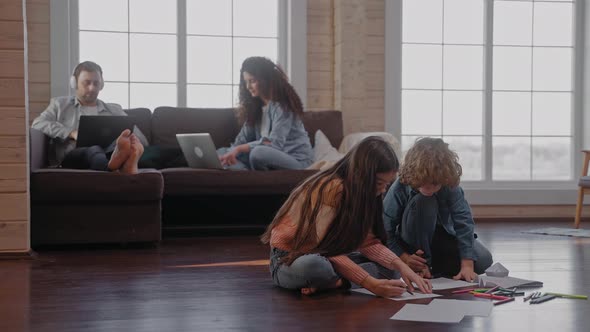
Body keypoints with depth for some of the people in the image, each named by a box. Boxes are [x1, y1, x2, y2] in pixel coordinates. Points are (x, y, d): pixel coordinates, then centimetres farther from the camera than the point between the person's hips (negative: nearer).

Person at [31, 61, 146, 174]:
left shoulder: (114, 110, 30)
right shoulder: (60, 104, 26)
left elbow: (142, 140, 22)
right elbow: (38, 124, 7)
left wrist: (133, 143, -5)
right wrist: (72, 133, -8)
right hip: (72, 157, -2)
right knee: (94, 151, -40)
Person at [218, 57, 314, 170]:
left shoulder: (282, 104, -13)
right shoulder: (254, 105, 12)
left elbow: (275, 144, -24)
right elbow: (243, 139, 6)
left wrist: (239, 149, -30)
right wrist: (232, 153, -15)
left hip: (298, 162, -8)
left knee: (259, 152, -37)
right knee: (222, 152, -2)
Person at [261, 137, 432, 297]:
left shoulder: (359, 191, 0)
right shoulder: (331, 189, -26)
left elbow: (368, 242, -6)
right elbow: (329, 250, -28)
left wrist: (401, 266, -21)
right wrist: (370, 284, -33)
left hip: (323, 257, 8)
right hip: (290, 261, -8)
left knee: (390, 268, -6)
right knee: (313, 266, -42)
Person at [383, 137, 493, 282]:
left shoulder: (450, 187, -25)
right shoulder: (399, 190, -29)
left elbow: (464, 223, -29)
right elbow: (385, 231, -23)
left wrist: (467, 265, -37)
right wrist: (404, 258, -32)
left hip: (442, 236, 3)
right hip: (413, 244, -3)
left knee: (483, 260, -18)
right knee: (423, 202, -34)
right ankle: (425, 264, -21)